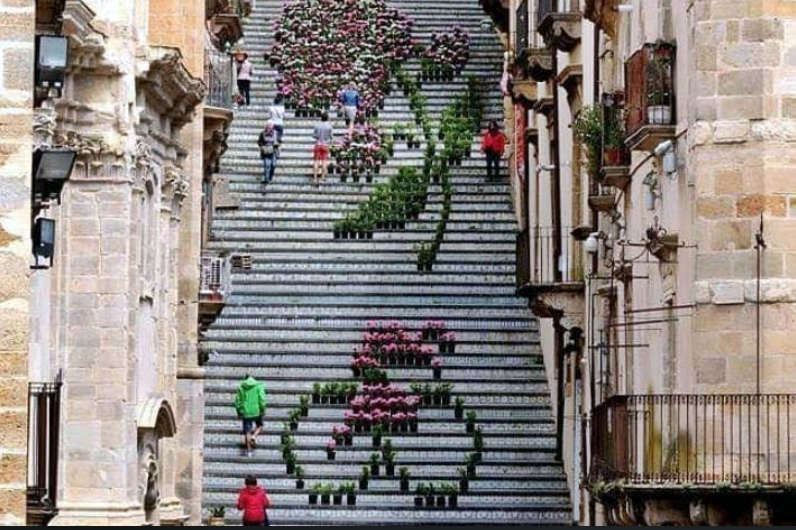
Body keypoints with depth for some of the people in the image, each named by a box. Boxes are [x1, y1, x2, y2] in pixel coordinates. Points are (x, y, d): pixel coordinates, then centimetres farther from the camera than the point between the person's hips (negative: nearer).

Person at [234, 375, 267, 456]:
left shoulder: (241, 387, 5)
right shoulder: (258, 386, -2)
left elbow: (238, 401, 6)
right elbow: (262, 400, -10)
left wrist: (239, 413, 15)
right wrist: (263, 410, 0)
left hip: (246, 412, 1)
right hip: (256, 411, -1)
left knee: (247, 431, 7)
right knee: (259, 426, 23)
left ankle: (249, 450, 7)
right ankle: (254, 436, -6)